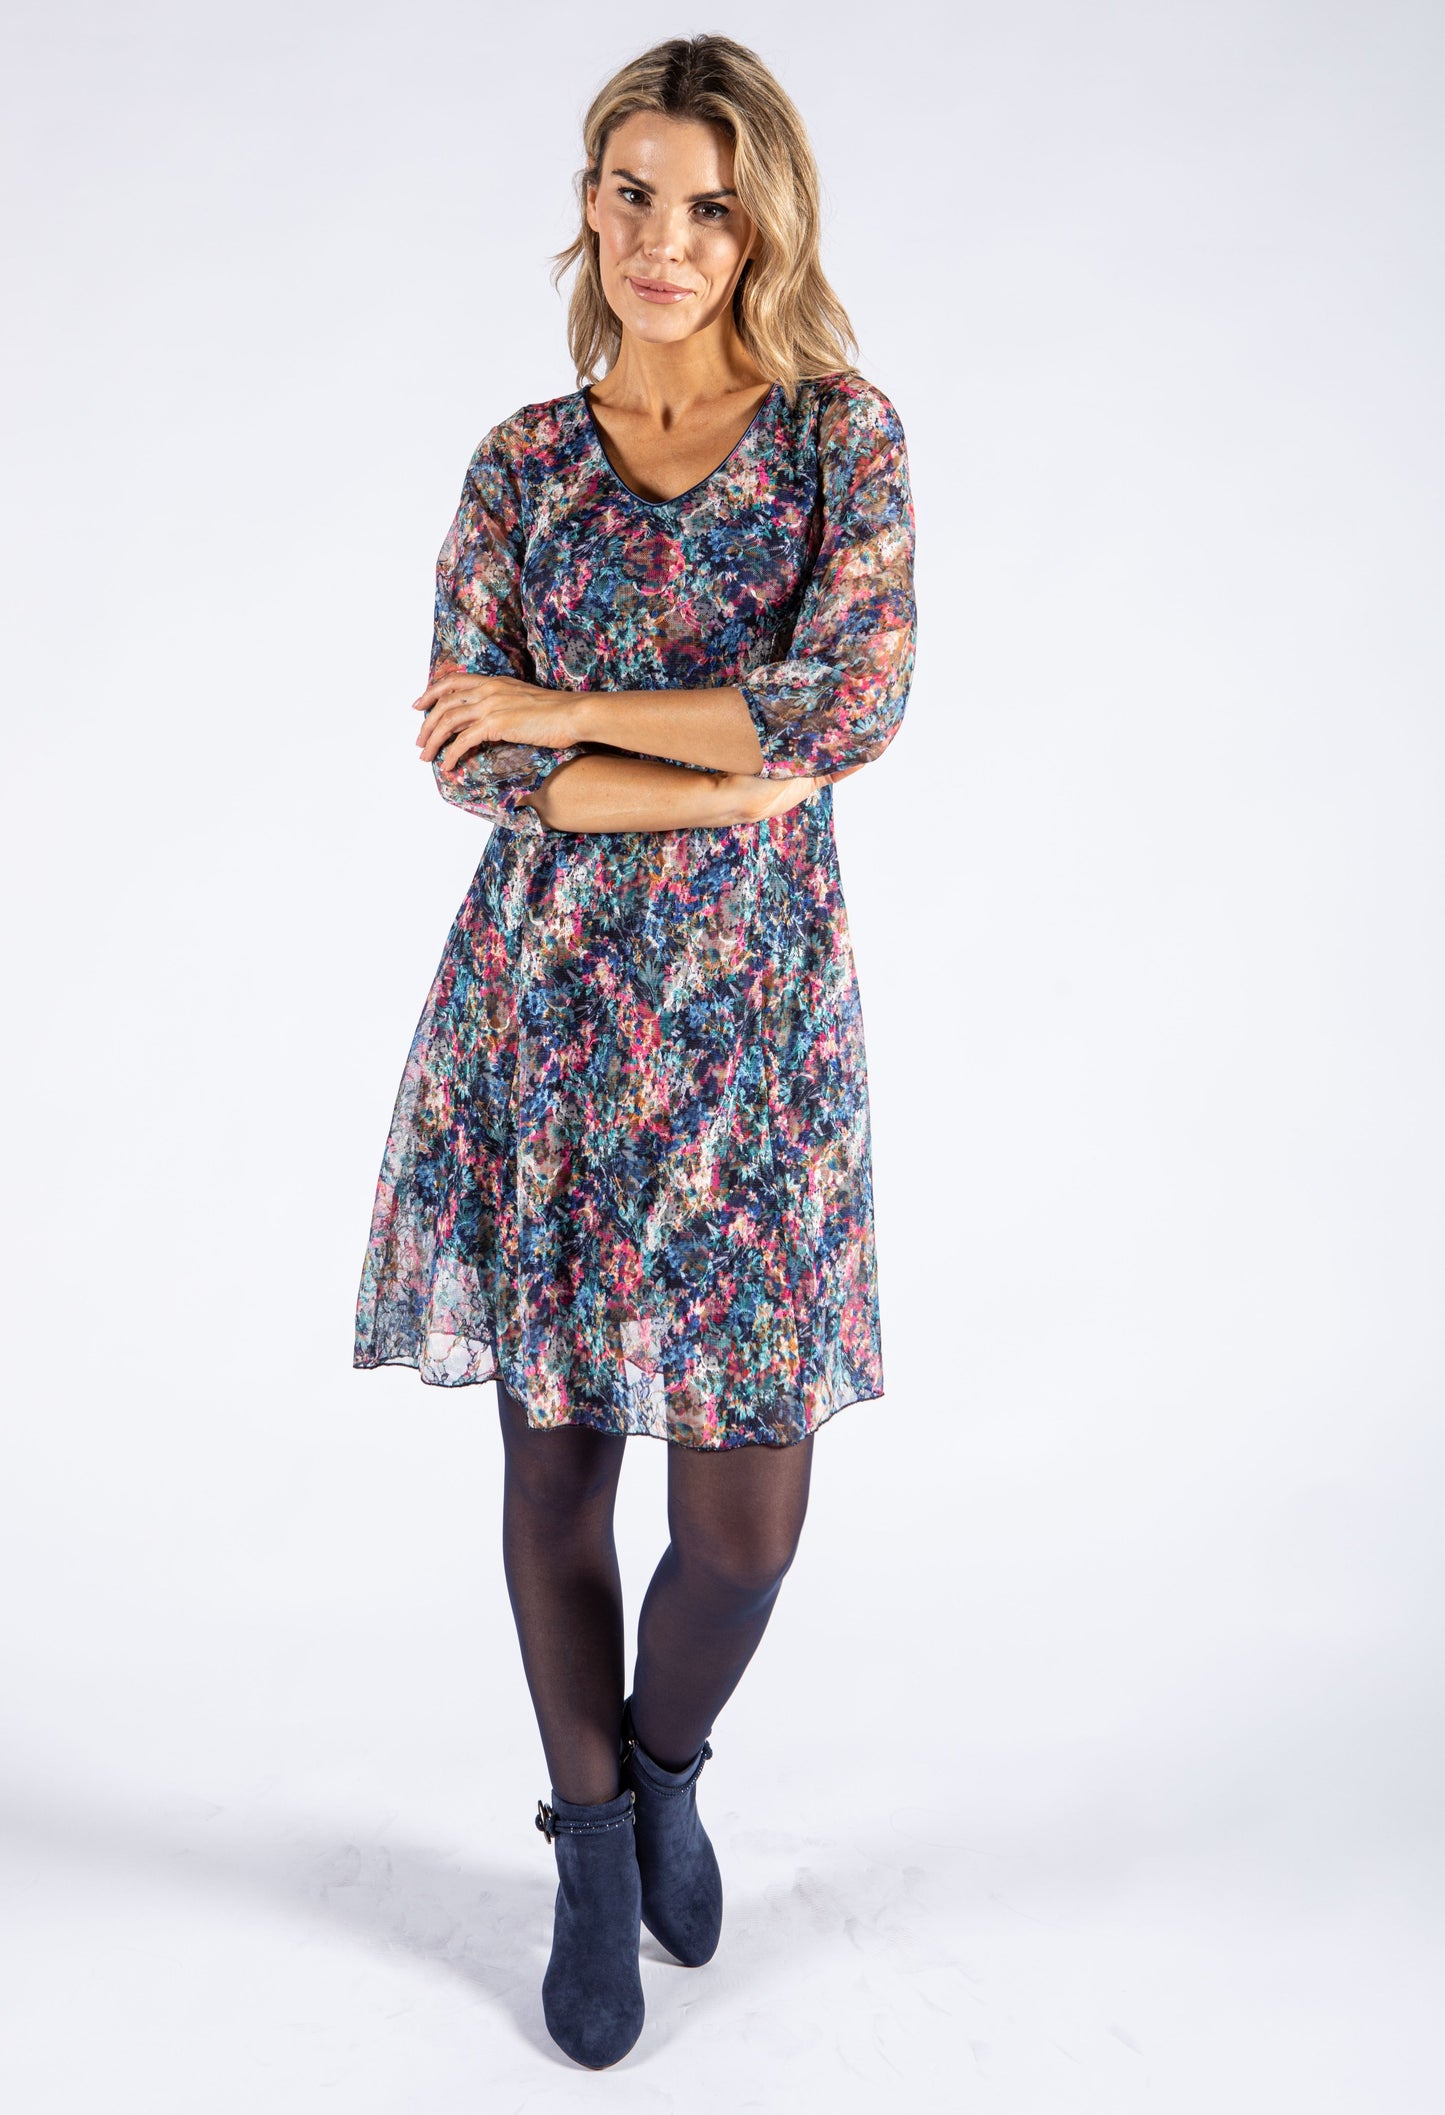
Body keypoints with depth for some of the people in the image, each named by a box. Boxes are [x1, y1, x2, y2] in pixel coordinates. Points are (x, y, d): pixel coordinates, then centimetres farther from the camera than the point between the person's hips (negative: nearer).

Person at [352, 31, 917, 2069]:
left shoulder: (846, 431, 2)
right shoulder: (525, 460, 8)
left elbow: (859, 699, -14)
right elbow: (462, 750, -2)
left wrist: (561, 711, -9)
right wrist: (732, 772, -12)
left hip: (756, 1007, -1)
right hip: (546, 994, 2)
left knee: (747, 1507, 1)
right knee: (556, 1450, 8)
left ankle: (667, 1761, 36)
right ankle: (595, 1847, 32)